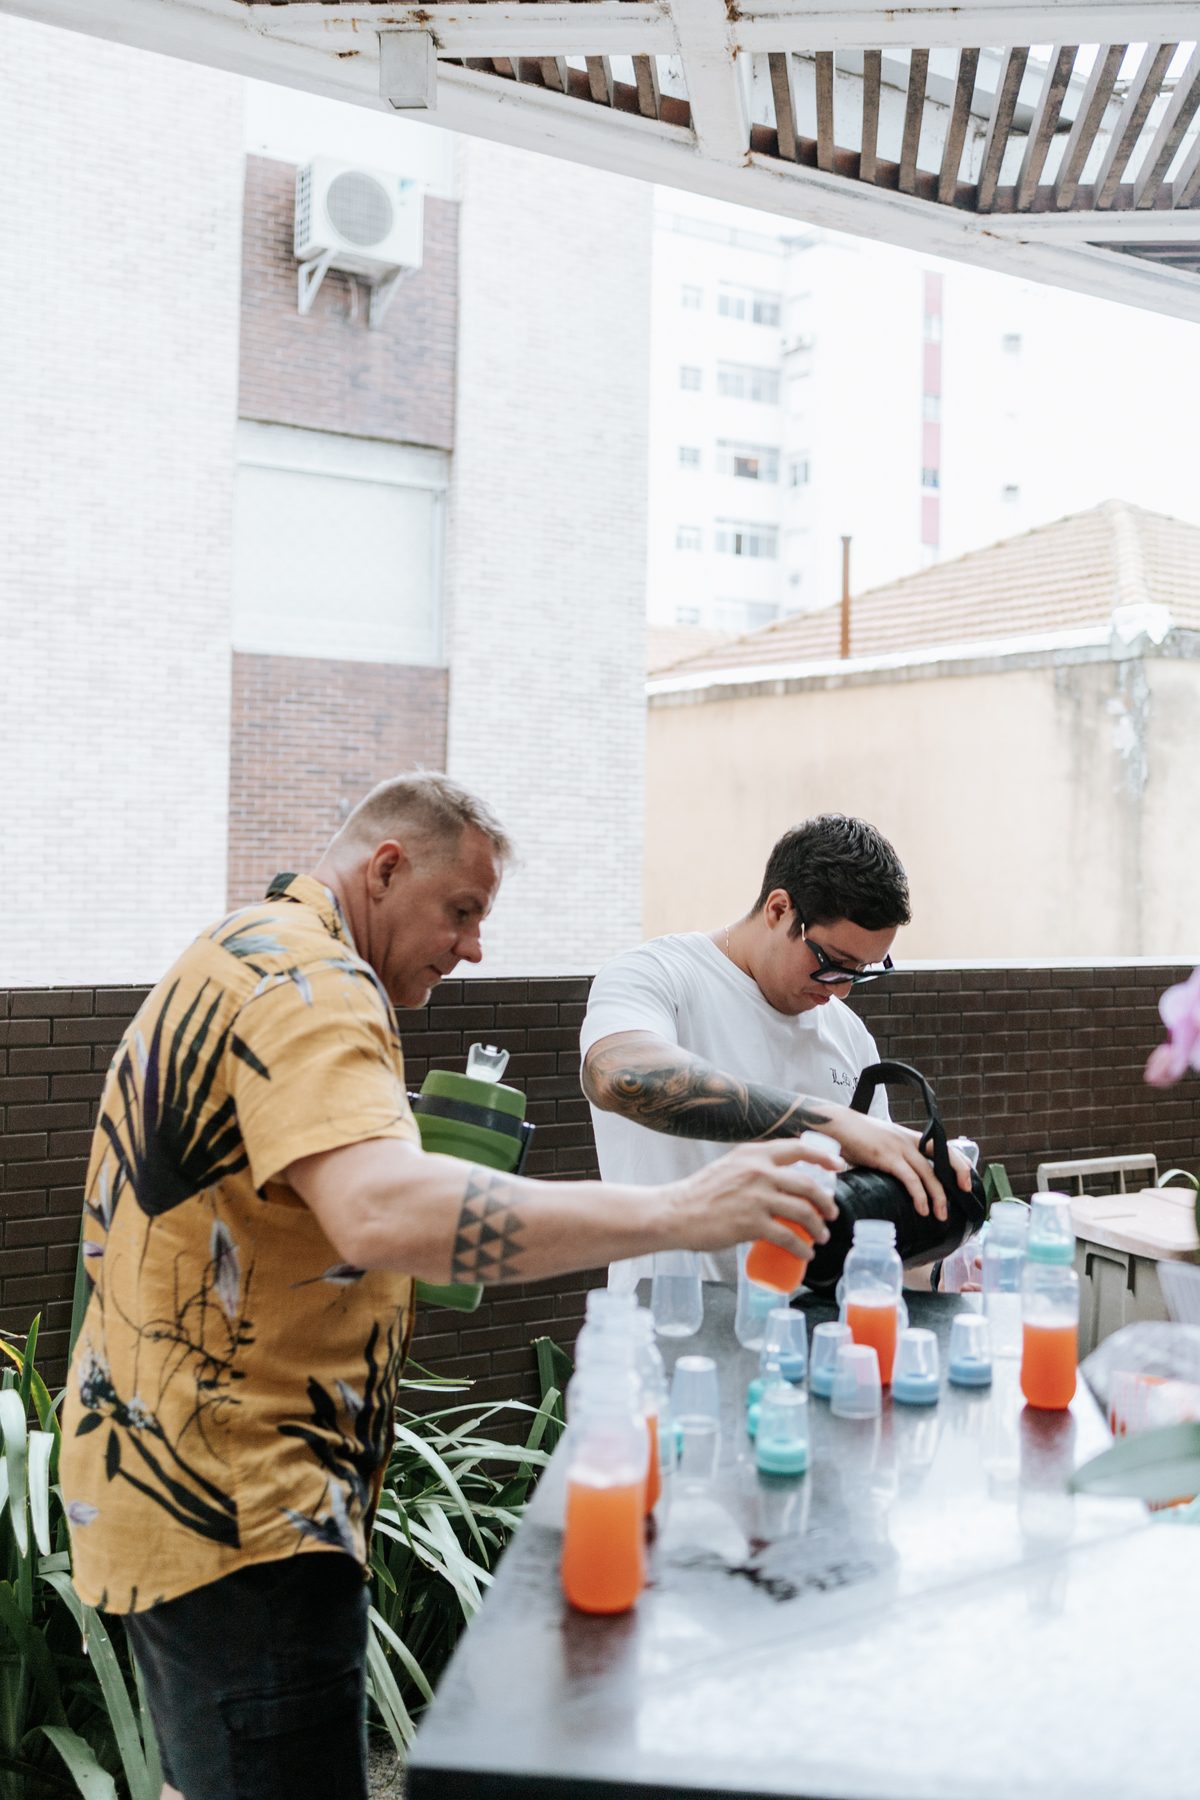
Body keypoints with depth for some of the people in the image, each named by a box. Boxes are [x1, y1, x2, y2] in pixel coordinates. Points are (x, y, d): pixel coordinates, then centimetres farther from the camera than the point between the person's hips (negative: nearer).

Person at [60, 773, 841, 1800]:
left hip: (181, 1485, 11)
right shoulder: (307, 982, -20)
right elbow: (384, 1213, -38)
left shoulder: (244, 958, 15)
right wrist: (676, 1213, -38)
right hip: (236, 1511, -11)